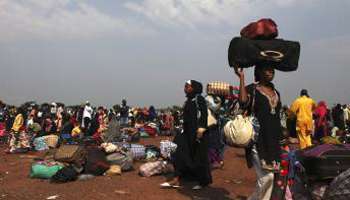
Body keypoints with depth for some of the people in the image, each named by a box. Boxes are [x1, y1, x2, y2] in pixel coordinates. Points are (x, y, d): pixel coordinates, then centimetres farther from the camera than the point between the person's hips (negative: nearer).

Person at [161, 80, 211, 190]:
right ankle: (176, 180, 5)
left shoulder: (199, 99, -9)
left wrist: (200, 130, -25)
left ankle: (204, 181, 17)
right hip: (188, 132, 8)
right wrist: (184, 131, 20)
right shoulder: (189, 100, 14)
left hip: (197, 133, -8)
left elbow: (203, 115, -18)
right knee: (181, 154, 3)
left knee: (199, 157, 2)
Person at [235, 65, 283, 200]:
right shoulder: (252, 89, -3)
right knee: (266, 177, -13)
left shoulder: (276, 92, 16)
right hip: (258, 139, -7)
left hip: (273, 140, 7)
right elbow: (243, 102, -26)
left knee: (268, 178, 9)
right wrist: (241, 78, -20)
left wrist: (282, 138, 18)